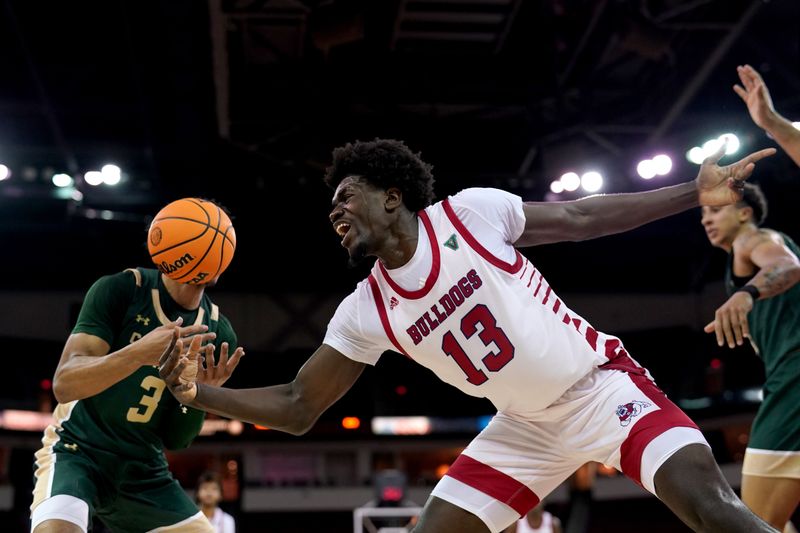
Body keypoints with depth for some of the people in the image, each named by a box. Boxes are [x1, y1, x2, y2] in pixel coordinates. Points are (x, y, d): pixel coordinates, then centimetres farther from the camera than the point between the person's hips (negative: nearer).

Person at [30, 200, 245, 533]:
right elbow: (64, 384, -23)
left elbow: (175, 440, 4)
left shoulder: (218, 334, 0)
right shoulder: (120, 289, -12)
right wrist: (137, 354, -39)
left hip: (145, 472, 5)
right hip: (77, 452, -5)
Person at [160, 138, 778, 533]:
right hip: (526, 427, 5)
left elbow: (580, 217, -3)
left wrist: (697, 193, -3)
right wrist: (197, 391, -14)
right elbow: (298, 407, -1)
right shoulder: (366, 313, -4)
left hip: (602, 384, -4)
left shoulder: (471, 212, -14)